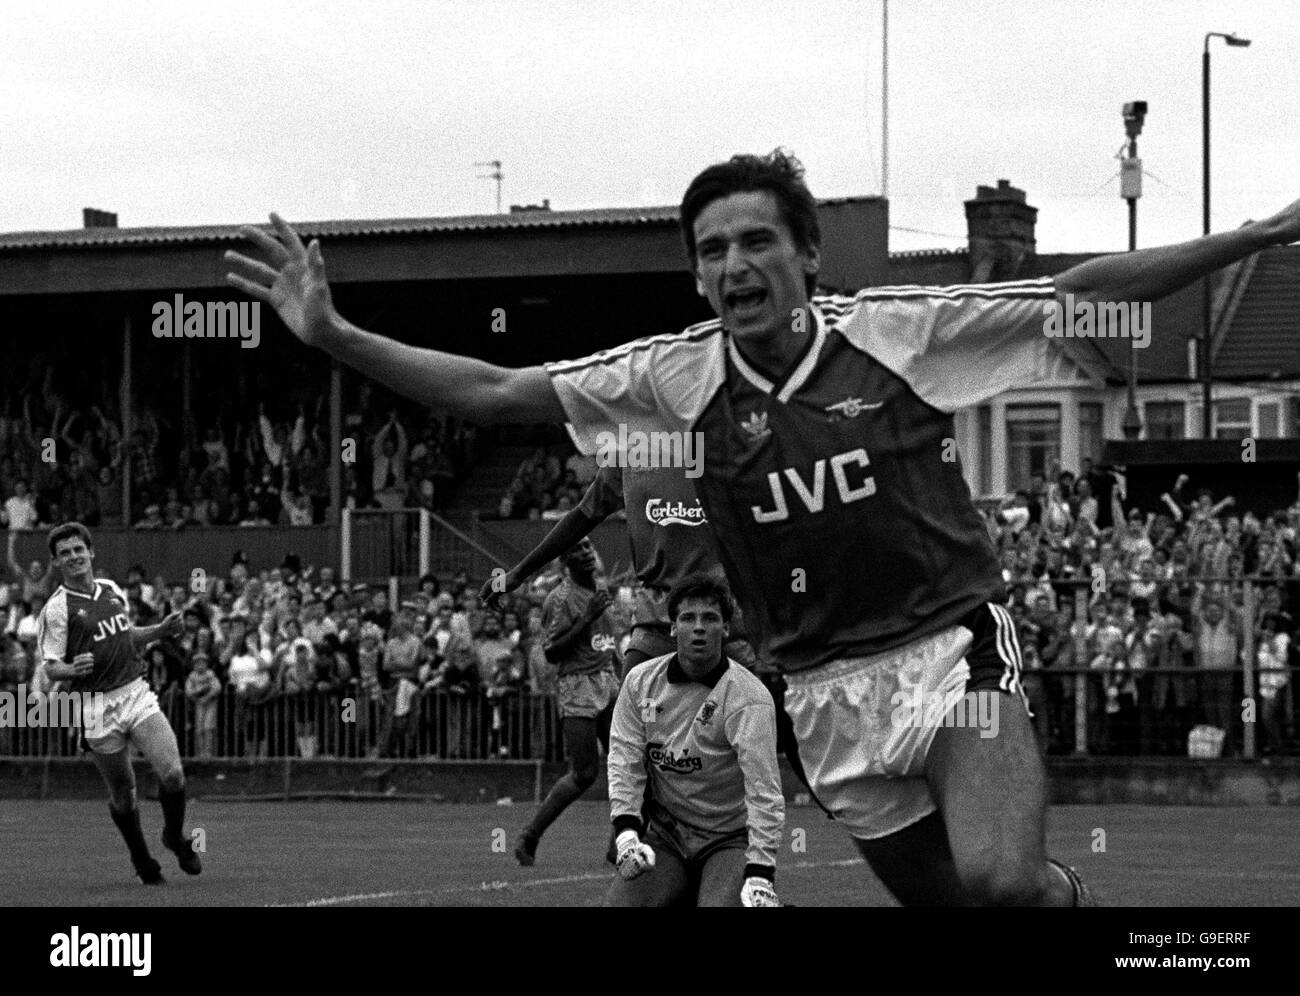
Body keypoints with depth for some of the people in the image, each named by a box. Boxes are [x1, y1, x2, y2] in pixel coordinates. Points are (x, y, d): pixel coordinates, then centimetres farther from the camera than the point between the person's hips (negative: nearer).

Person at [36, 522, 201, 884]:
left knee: (172, 773, -11)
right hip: (98, 709, -4)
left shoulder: (112, 590, 11)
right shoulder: (57, 609, -7)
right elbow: (50, 667, -8)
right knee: (123, 794, 4)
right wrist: (72, 669, -28)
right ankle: (141, 860, 28)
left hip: (137, 693, 4)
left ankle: (175, 836, 16)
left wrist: (160, 630, 12)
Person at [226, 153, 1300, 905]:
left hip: (954, 645, -3)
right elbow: (495, 393, -1)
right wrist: (333, 334, -10)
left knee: (999, 879, -28)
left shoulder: (897, 328, -6)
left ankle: (1060, 891, 4)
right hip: (827, 688, 3)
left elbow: (1084, 292, -1)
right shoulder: (676, 378, -1)